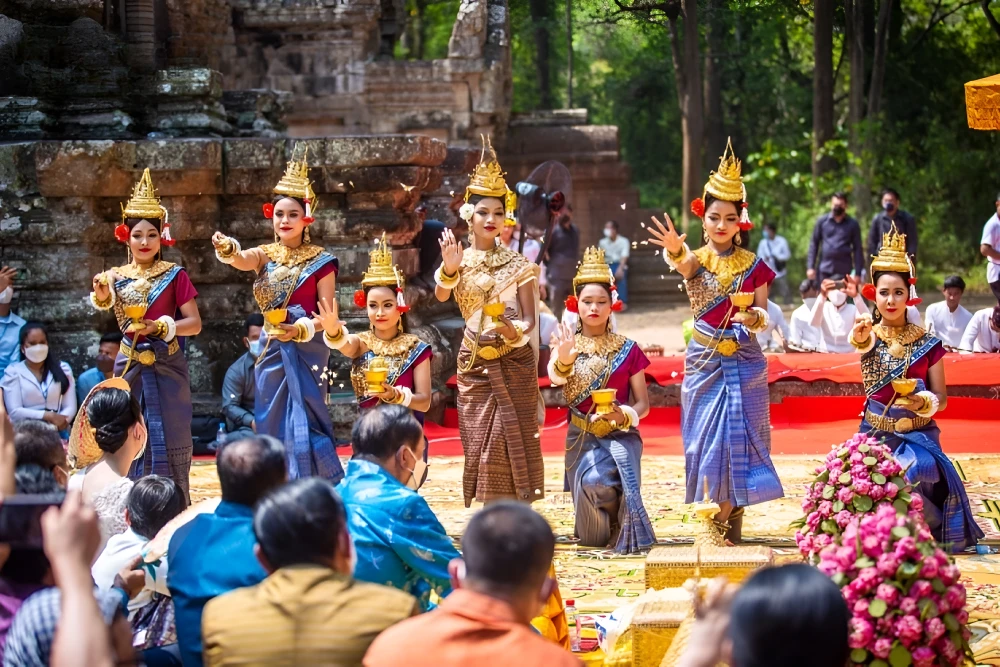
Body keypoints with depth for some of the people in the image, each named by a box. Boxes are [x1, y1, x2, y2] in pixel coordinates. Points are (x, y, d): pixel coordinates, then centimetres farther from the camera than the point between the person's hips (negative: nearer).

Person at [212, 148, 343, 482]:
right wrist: (227, 249, -40)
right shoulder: (266, 255, 6)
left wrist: (301, 330, -20)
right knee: (272, 426, 6)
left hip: (307, 350, -4)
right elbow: (243, 261, -18)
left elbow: (327, 314, -3)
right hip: (273, 350, 4)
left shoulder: (320, 261, -2)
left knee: (304, 424, -9)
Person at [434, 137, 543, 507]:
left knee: (512, 441, -3)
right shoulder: (459, 260, 3)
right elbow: (441, 294, -18)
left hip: (514, 364, -1)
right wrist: (450, 269, -39)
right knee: (480, 443, 2)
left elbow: (529, 318, 0)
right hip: (475, 365, 1)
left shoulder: (517, 264, 3)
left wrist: (516, 332, -23)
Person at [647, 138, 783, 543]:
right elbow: (686, 265, -26)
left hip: (743, 363, 0)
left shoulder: (752, 265, 4)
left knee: (738, 435, -2)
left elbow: (763, 317, 4)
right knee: (706, 438, -1)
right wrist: (675, 251, -50)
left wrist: (753, 318, -21)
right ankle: (712, 519, 6)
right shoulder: (695, 259, 0)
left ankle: (733, 518, 6)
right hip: (704, 363, 0)